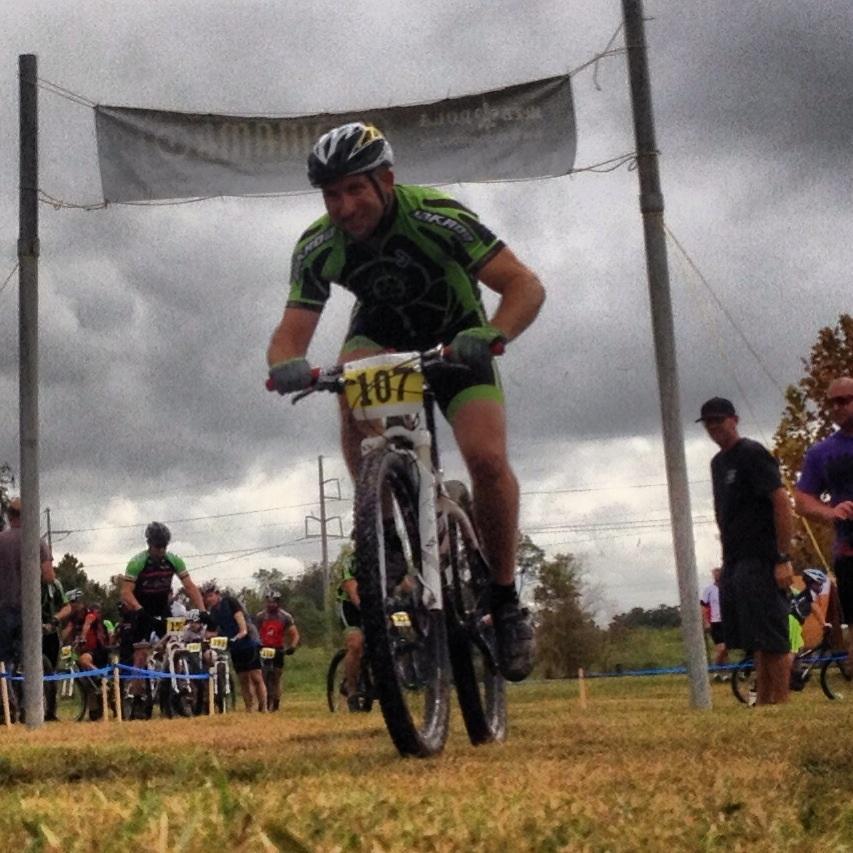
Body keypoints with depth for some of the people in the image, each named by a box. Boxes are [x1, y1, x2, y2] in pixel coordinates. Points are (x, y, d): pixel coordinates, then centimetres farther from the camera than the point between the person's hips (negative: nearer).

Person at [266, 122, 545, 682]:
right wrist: (288, 363, -49)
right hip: (382, 331, 3)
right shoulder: (318, 247, -22)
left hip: (457, 337, -2)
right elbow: (292, 331, -24)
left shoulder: (436, 217, -31)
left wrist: (492, 335, -54)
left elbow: (526, 286, -34)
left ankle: (506, 598, -2)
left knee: (487, 459, -23)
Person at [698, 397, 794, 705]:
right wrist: (727, 558, 16)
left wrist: (783, 559, -18)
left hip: (760, 561, -8)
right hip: (735, 563, 8)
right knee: (757, 641, 11)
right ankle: (762, 702, 15)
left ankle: (781, 703, -5)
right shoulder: (718, 462, 17)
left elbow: (782, 503, -14)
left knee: (772, 638, -8)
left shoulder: (753, 454, -8)